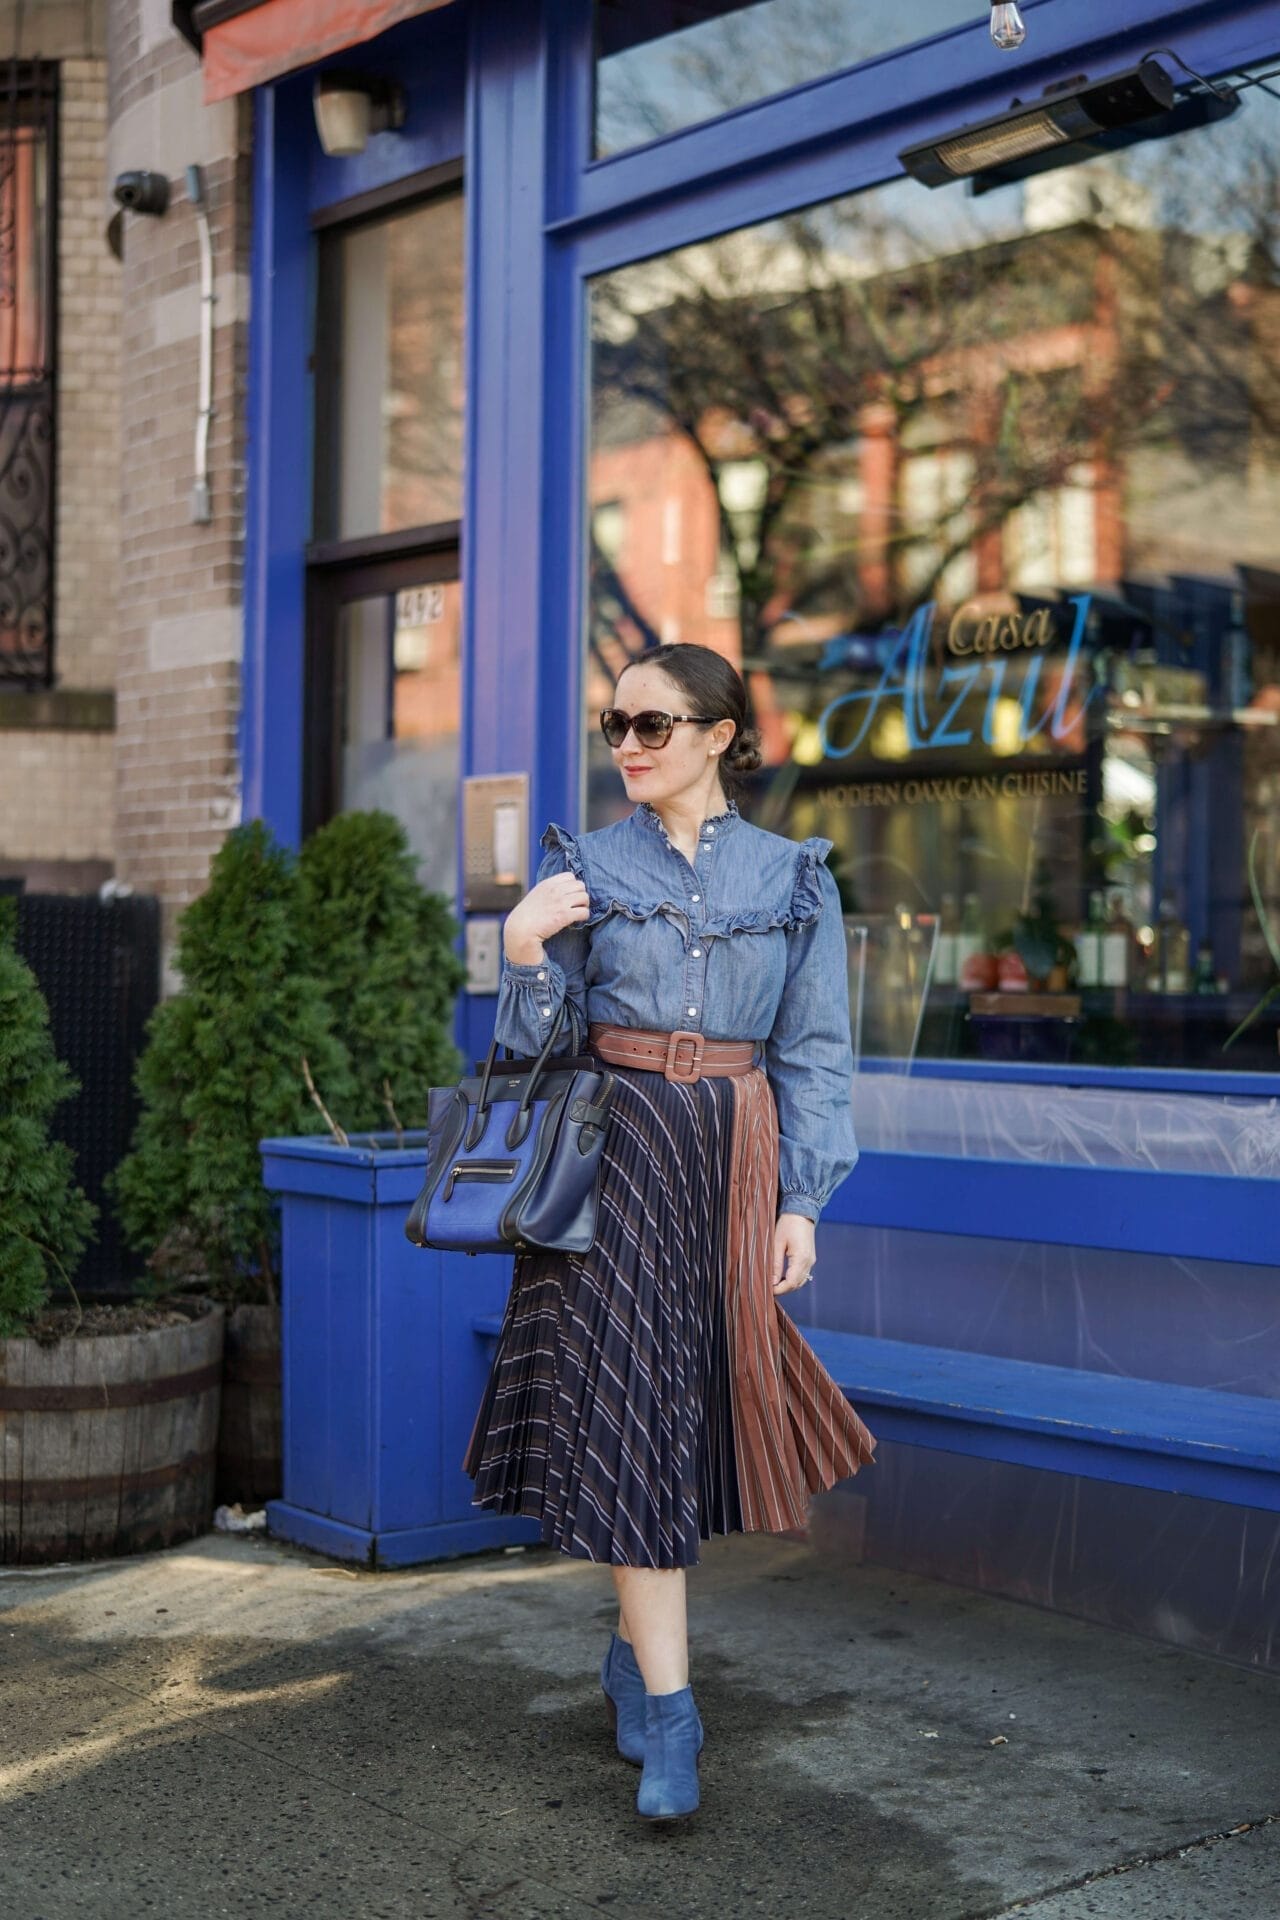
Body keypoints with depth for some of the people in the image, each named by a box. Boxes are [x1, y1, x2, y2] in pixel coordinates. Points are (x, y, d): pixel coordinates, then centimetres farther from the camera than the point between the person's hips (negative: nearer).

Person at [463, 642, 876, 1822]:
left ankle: (637, 1647, 30)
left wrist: (800, 1200, -2)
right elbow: (539, 1043, 3)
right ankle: (668, 1718, -2)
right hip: (615, 1150, -1)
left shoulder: (793, 878, 5)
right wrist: (523, 955, -16)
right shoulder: (582, 864, 4)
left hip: (734, 1156, 1)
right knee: (627, 1411, -6)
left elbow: (813, 1052, 4)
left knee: (705, 1403, 7)